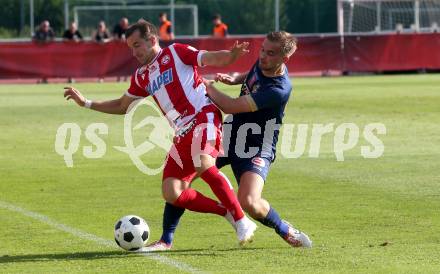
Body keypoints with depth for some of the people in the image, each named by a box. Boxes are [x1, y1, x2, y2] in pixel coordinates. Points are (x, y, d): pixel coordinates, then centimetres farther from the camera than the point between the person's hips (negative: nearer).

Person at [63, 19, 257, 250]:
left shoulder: (175, 52, 4)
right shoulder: (141, 77, 22)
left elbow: (213, 59, -6)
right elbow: (122, 106, 35)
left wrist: (232, 54, -28)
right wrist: (86, 103, 30)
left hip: (204, 116, -7)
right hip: (182, 133, 7)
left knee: (203, 164, -35)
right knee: (172, 194, -9)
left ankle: (242, 221, -27)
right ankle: (229, 213, 0)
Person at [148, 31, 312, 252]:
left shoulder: (279, 90, -29)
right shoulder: (262, 63, -3)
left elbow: (230, 106, -28)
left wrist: (207, 86, -16)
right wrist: (234, 79, 8)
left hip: (256, 148, -8)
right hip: (229, 134, 8)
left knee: (249, 202, -28)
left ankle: (286, 231, 3)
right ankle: (166, 239, 6)